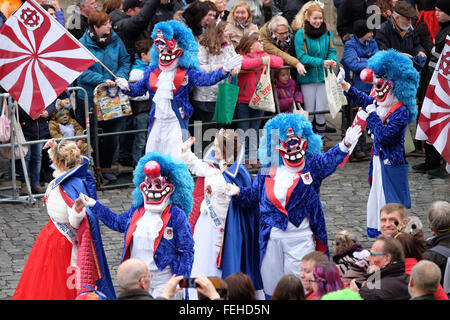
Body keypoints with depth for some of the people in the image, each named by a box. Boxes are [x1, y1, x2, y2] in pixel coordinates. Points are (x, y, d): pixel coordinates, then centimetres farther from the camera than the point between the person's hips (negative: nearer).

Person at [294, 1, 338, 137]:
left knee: (321, 112, 4)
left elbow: (332, 51, 8)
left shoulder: (327, 33, 3)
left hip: (323, 76, 3)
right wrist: (321, 63, -23)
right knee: (309, 112, 3)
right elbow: (301, 56, -13)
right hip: (307, 77, -3)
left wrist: (332, 61, -16)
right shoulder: (301, 34, -9)